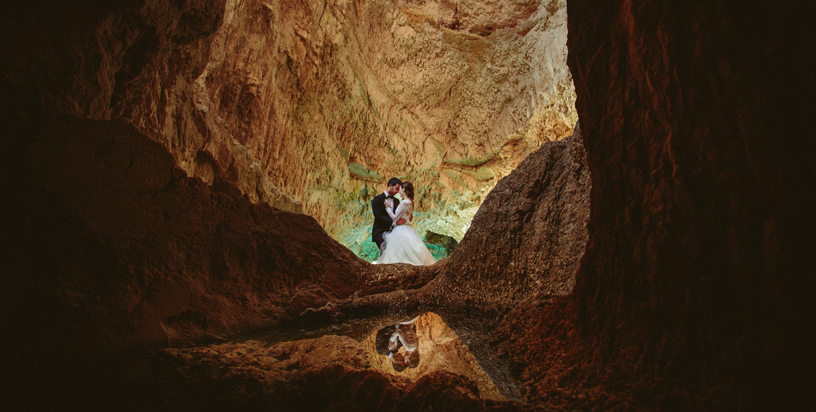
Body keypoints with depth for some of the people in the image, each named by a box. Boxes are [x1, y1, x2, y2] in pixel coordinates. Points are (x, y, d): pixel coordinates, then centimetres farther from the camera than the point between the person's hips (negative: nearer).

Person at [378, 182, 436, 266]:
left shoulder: (404, 203, -17)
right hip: (408, 230, 9)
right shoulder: (410, 202, 10)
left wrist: (388, 207, -2)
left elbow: (395, 218, -15)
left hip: (401, 231, -9)